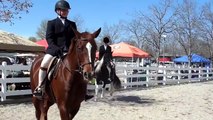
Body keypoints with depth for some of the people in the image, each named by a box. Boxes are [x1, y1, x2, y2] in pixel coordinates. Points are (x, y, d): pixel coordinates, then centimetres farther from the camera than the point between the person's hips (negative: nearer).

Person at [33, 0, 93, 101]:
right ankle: (39, 87, -12)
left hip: (69, 50, 3)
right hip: (54, 49, -3)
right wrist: (56, 48, -18)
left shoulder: (72, 24, 18)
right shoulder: (51, 23, 8)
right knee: (44, 64, -26)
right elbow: (49, 37, -3)